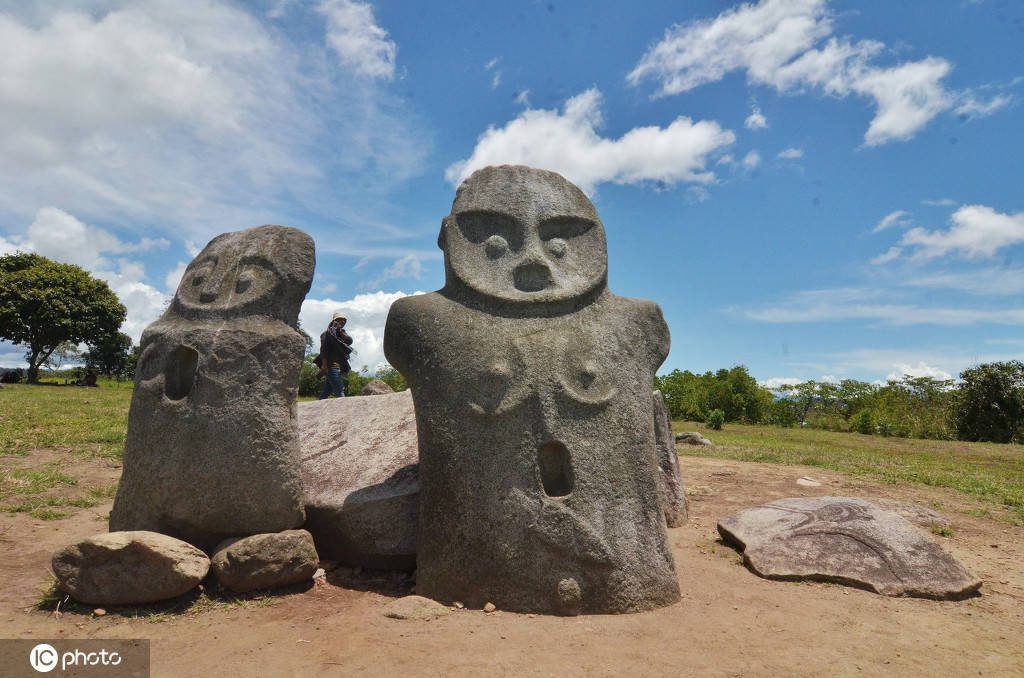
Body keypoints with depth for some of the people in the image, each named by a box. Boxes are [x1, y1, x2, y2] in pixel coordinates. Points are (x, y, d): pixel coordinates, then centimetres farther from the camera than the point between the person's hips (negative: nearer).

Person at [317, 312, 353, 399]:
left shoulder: (341, 333, 20)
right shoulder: (328, 333, -4)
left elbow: (349, 341, 2)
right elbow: (324, 349, -12)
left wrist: (341, 331, -5)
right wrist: (324, 365, -20)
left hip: (338, 367, 8)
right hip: (331, 366, -8)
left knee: (327, 390, 9)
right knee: (339, 390, -14)